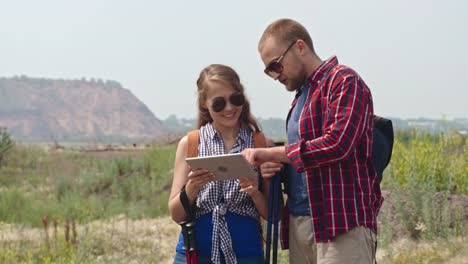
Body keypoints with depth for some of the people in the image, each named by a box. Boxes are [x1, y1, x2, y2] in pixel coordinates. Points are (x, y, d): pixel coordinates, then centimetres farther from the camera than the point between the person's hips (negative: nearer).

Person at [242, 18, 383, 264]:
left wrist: (270, 153, -13)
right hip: (299, 222, 8)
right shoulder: (302, 94, 22)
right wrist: (274, 166, 5)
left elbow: (336, 144, -19)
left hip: (342, 224, -8)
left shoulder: (343, 81, -5)